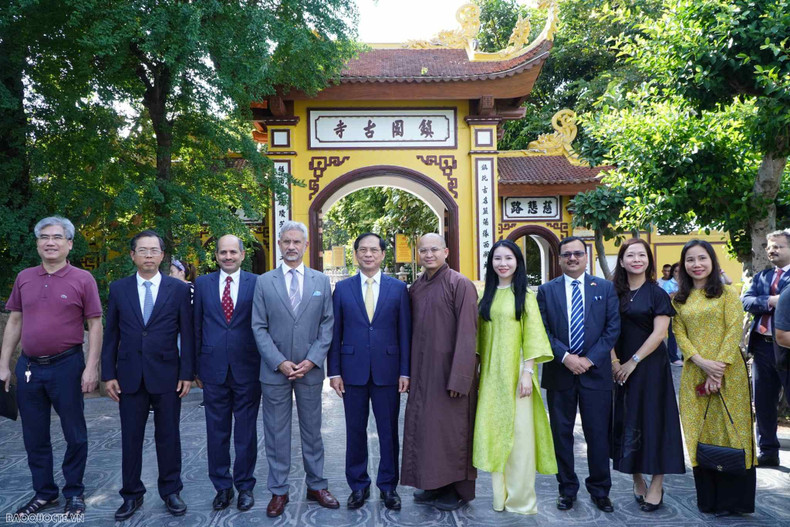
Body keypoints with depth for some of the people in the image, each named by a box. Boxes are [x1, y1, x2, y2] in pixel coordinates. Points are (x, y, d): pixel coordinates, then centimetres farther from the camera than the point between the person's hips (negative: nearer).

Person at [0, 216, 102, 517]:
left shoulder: (82, 279, -5)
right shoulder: (24, 278, 6)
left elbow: (95, 325, -6)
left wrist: (91, 368, -12)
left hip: (66, 367, -4)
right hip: (29, 367, 4)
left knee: (74, 434, 8)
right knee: (34, 436, 13)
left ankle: (74, 493, 24)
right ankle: (44, 493, 30)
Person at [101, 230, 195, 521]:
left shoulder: (179, 288, 0)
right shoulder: (118, 288, 5)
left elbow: (187, 334, 0)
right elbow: (111, 335, 6)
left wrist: (187, 373, -5)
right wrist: (108, 374, 1)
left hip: (167, 375, -1)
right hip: (130, 376, 1)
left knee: (168, 436, 8)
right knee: (130, 437, 9)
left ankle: (171, 491, 22)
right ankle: (132, 495, 23)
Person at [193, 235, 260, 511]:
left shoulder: (257, 283, -1)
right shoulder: (202, 284, 5)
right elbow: (197, 328, 7)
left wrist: (266, 366, -2)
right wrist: (196, 368, 5)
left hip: (247, 369, -1)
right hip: (214, 369, 2)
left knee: (246, 432, 9)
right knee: (216, 432, 10)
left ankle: (245, 486, 24)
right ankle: (222, 487, 25)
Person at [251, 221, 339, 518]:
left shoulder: (321, 281, 4)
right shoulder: (264, 282, 1)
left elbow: (327, 324, 2)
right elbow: (259, 328, -2)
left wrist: (312, 360, -9)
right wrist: (280, 362, -11)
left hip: (310, 369, 1)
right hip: (275, 370, -1)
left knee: (312, 430, 11)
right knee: (276, 433, 7)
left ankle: (316, 486, 24)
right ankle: (279, 491, 19)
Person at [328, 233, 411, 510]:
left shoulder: (398, 288, 3)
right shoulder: (342, 288, 4)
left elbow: (405, 332, 2)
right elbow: (335, 333, 4)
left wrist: (405, 371, -3)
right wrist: (334, 371, -1)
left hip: (387, 370, 0)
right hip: (353, 370, 1)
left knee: (389, 431, 8)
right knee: (355, 431, 10)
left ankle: (388, 485, 23)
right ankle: (358, 485, 24)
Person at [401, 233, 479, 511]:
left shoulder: (460, 285, -11)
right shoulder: (415, 288, 8)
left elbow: (467, 334, -15)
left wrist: (459, 378, -18)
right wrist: (408, 371, 9)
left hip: (449, 370, -6)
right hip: (422, 371, 6)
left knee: (450, 428, 3)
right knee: (424, 427, 12)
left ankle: (457, 489, 20)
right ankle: (433, 484, 28)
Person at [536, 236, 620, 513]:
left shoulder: (606, 288, 4)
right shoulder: (546, 290, 4)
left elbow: (613, 328, -2)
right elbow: (542, 331, -2)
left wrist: (589, 359, -10)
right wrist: (565, 357, -13)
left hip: (595, 372, 0)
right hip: (559, 373, 1)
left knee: (598, 434, 7)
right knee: (561, 434, 8)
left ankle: (600, 489, 22)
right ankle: (567, 488, 22)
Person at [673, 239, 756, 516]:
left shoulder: (727, 293, 1)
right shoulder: (679, 299, 10)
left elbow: (734, 330, -7)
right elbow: (679, 334, 2)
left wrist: (718, 368, -15)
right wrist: (702, 362, -13)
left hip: (729, 372, -3)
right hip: (694, 375, 3)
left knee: (730, 431, 2)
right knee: (700, 434, 6)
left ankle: (733, 498, 15)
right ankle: (708, 498, 17)